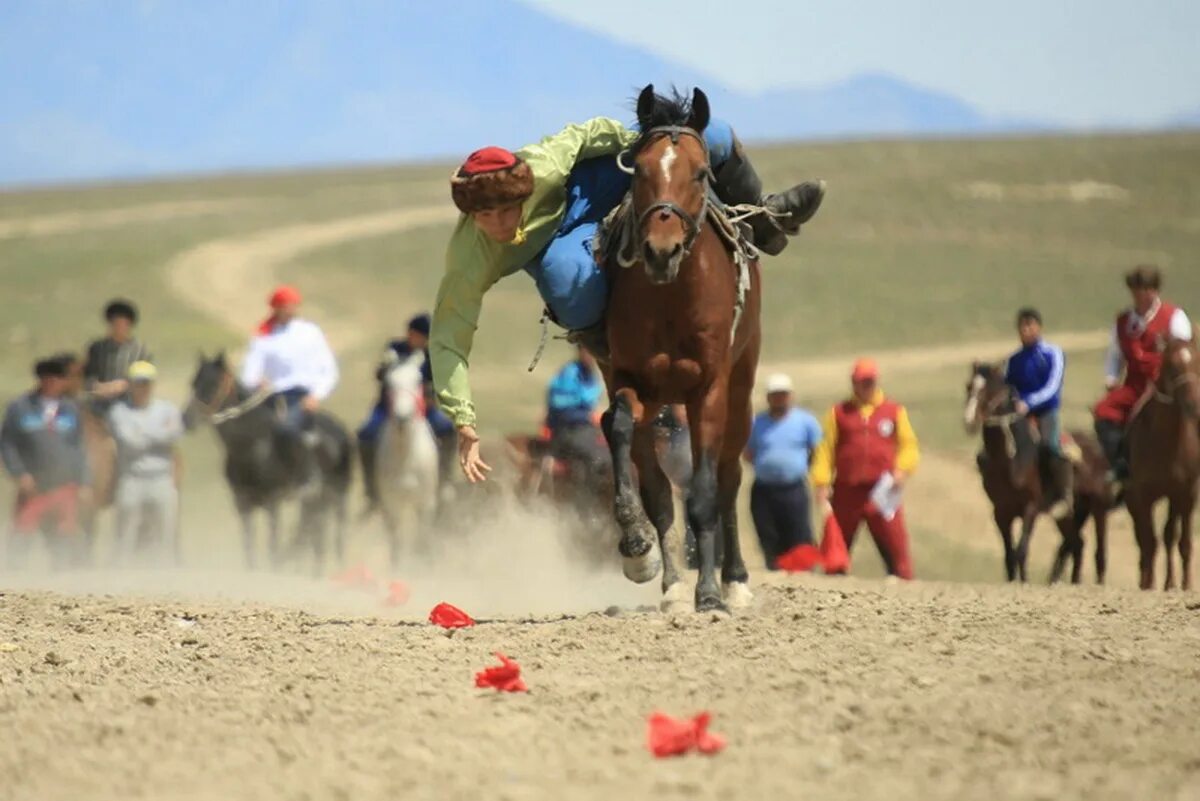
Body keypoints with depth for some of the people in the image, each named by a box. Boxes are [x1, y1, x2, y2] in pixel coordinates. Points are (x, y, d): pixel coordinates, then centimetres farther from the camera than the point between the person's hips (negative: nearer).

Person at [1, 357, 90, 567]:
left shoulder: (70, 410, 6)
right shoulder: (20, 408, -2)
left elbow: (78, 448, 11)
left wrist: (83, 484, 7)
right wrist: (19, 474, -10)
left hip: (65, 487, 2)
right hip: (33, 486, -2)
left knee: (66, 539, 3)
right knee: (21, 536, -5)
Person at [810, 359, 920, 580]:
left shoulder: (894, 411, 11)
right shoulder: (839, 413, 9)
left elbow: (908, 445, 9)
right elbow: (825, 449, 4)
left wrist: (902, 471, -10)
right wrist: (822, 485, -7)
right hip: (846, 492, 1)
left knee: (896, 547, -8)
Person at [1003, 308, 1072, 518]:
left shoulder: (1053, 354, -2)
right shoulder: (1014, 360, 10)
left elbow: (1052, 388, -12)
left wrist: (1028, 403, -25)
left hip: (1046, 412, -5)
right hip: (1018, 416, 5)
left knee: (1051, 443, -30)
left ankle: (1064, 497, -20)